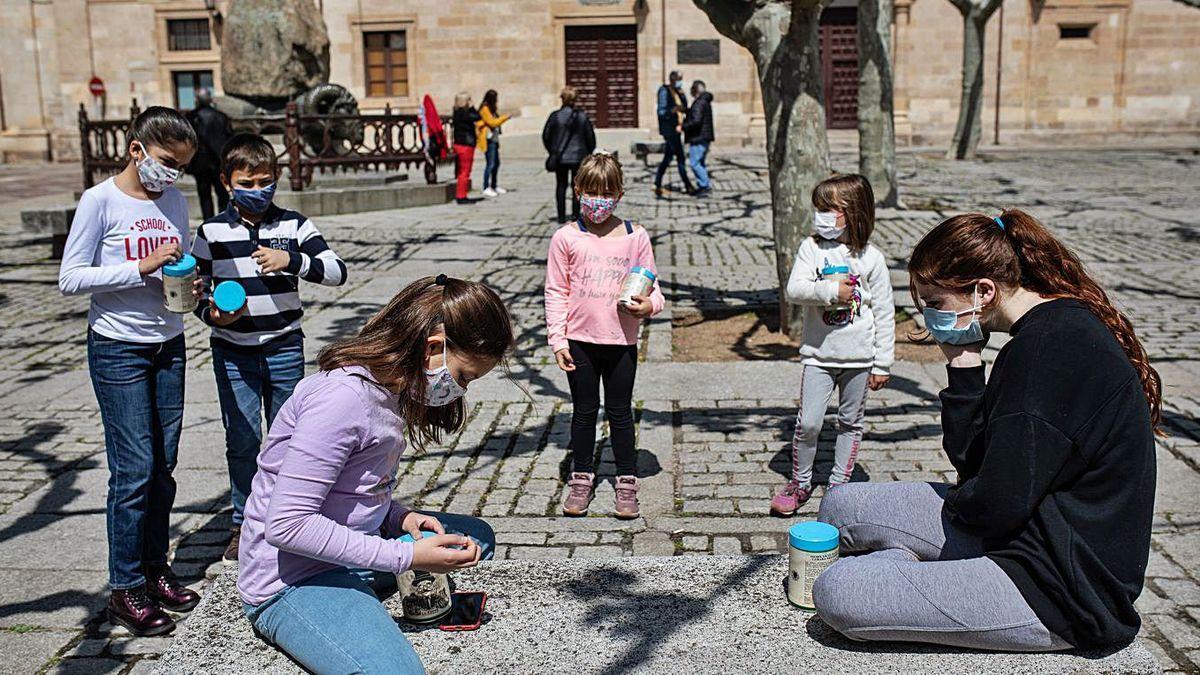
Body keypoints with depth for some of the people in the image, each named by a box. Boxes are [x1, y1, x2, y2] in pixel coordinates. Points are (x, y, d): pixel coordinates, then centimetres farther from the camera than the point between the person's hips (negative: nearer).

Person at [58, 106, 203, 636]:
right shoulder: (100, 201, -9)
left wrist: (192, 287, -5)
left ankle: (155, 570, 24)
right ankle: (125, 590, 8)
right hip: (118, 351, -5)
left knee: (163, 467, 10)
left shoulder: (174, 200, 6)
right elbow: (70, 279, -12)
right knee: (134, 469, -5)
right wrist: (141, 267, -20)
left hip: (169, 345, 6)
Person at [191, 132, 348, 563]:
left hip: (284, 349, 1)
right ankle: (243, 523, 21)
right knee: (242, 442, 4)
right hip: (233, 353, 0)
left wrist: (292, 260, -23)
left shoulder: (294, 225, -1)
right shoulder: (212, 232, -1)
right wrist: (212, 314, -15)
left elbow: (337, 271, -8)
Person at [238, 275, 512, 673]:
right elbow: (286, 525, -26)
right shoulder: (343, 397, -25)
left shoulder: (391, 387, 5)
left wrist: (399, 518, -4)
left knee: (476, 538, 15)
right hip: (293, 581, -10)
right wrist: (406, 557, -23)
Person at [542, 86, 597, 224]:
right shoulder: (583, 116, -5)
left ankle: (561, 217, 8)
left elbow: (546, 136, -1)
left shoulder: (555, 116, -8)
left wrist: (552, 152, 14)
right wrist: (588, 153, 14)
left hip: (560, 157, 0)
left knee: (561, 186, 9)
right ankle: (575, 215, 7)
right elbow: (591, 137, 0)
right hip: (579, 157, 0)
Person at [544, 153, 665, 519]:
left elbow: (651, 285, 7)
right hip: (579, 341, 0)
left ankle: (627, 482, 22)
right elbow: (556, 292, 0)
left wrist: (650, 304, -15)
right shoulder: (566, 238, -2)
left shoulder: (635, 237, 0)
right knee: (584, 411, 13)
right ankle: (581, 478, 27)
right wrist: (558, 339, -4)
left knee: (620, 413, 10)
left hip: (621, 341, 0)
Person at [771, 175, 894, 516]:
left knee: (851, 423, 12)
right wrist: (831, 291, -26)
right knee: (808, 422, -4)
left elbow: (884, 314, 0)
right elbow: (794, 289, -13)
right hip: (818, 355, 0)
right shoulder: (811, 248, -2)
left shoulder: (871, 258, -4)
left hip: (858, 358, 1)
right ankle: (800, 482, 17)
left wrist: (882, 364, 0)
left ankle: (839, 484, 28)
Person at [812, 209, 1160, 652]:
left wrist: (957, 501, -2)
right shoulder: (1061, 328, 8)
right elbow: (970, 460, 8)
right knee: (842, 506, 7)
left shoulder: (1048, 345, -24)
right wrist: (963, 365, -2)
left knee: (837, 594, -20)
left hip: (1060, 592, -10)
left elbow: (997, 503, -24)